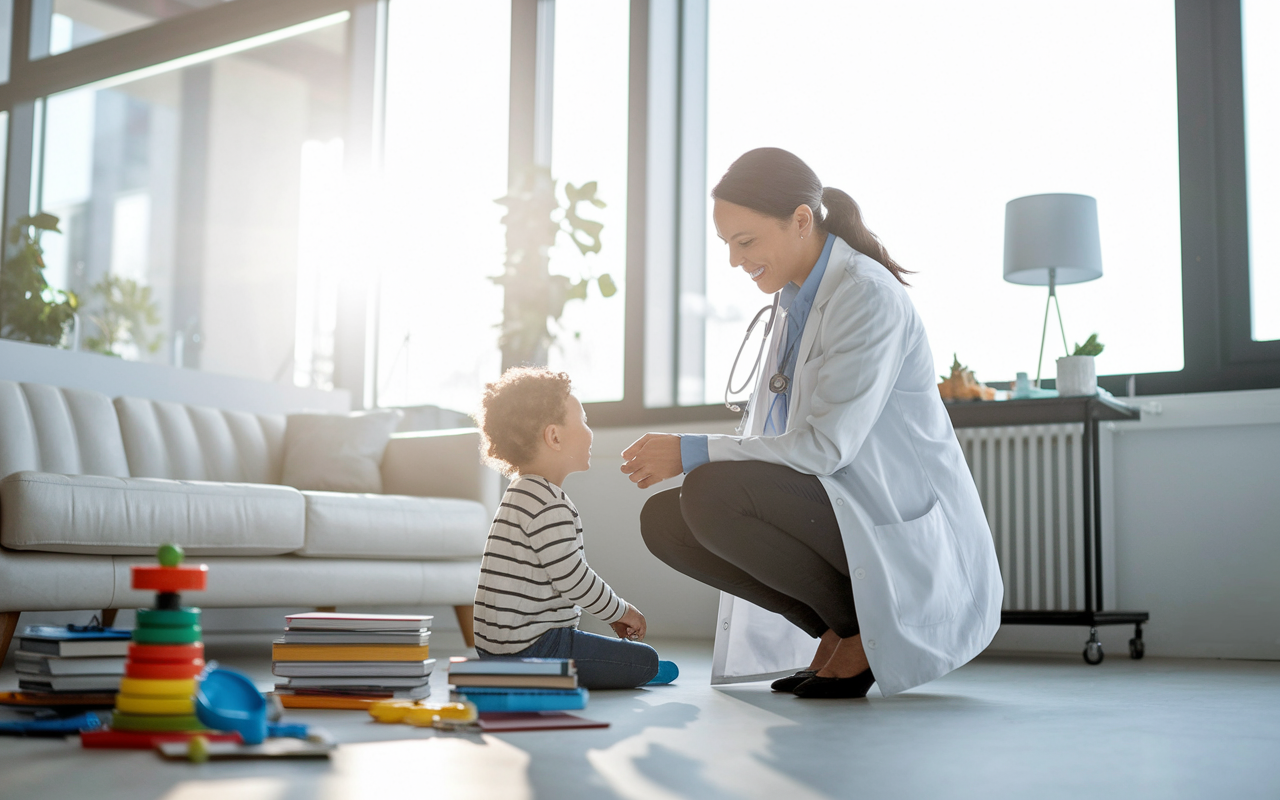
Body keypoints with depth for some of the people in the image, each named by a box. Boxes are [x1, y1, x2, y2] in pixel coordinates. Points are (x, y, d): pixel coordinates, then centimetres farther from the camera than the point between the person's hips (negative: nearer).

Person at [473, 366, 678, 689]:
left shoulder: (524, 494, 18)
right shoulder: (548, 505, -18)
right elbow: (572, 578, -19)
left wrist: (613, 611, 21)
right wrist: (619, 610, -3)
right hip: (529, 647, -10)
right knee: (646, 661, -8)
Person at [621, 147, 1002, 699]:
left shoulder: (867, 296, -17)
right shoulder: (795, 298, 11)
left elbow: (826, 444, -24)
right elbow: (770, 434, 13)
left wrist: (692, 453, -21)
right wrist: (680, 458, -3)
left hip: (907, 533, -9)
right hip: (838, 510, 9)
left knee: (713, 493, -27)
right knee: (662, 519, -5)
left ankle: (863, 629, -7)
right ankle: (837, 630, 3)